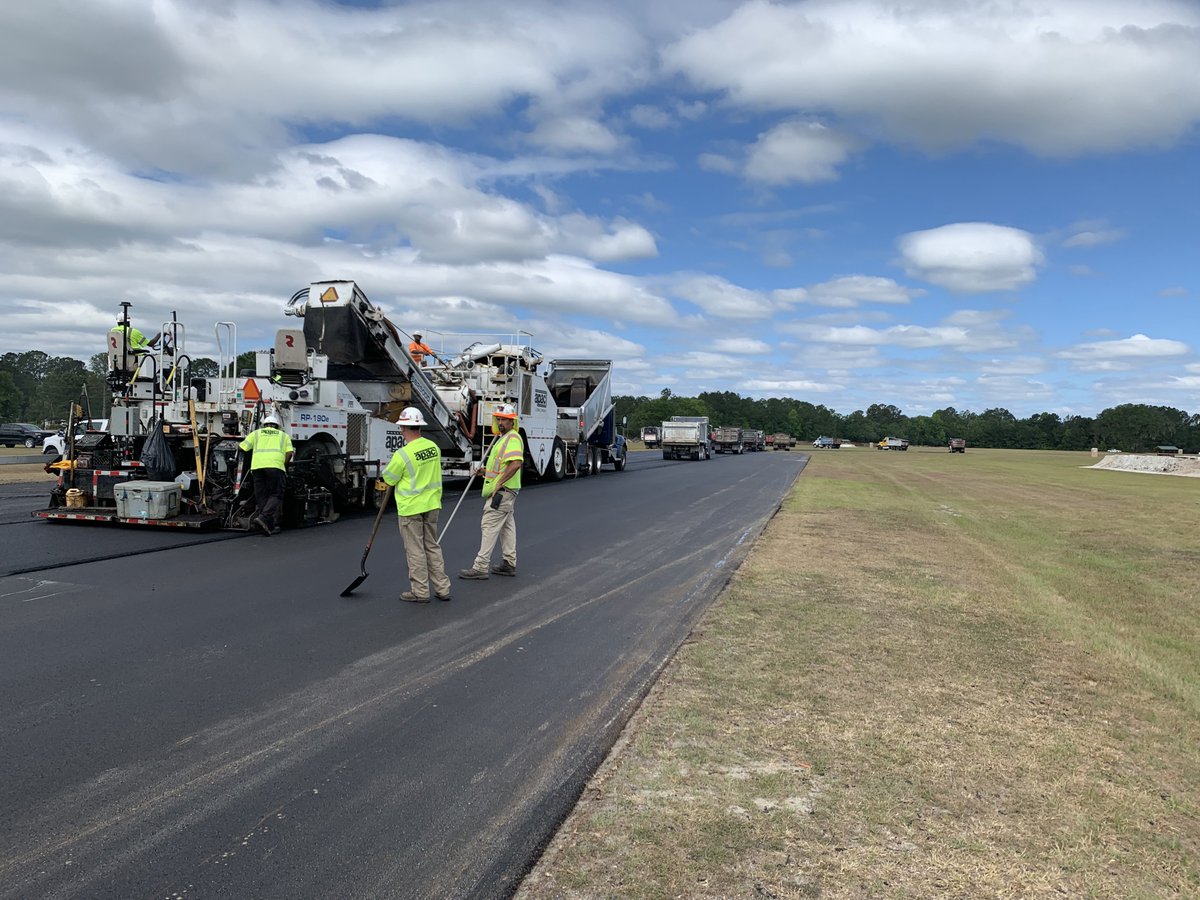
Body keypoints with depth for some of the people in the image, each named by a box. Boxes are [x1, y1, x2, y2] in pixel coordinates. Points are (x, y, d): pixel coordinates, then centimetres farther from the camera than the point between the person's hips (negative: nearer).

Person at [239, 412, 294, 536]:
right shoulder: (284, 435, 25)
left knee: (262, 497, 10)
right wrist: (284, 466, 21)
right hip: (275, 465, -2)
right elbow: (289, 453, 10)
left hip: (257, 465, 2)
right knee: (275, 496, 2)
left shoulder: (256, 433, 26)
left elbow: (242, 448, 19)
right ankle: (263, 517, -21)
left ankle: (272, 526, 6)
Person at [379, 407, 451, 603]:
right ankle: (442, 588, 19)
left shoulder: (403, 454, -20)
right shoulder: (433, 447, 0)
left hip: (411, 508, -6)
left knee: (415, 550, 4)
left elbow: (389, 478, -6)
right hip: (432, 505, 6)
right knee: (432, 547, 16)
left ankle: (420, 592, 12)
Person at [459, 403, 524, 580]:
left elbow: (516, 463, -30)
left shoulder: (512, 438, -15)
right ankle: (509, 563, 23)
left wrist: (499, 483, -26)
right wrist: (486, 470, 13)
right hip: (504, 491, 11)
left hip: (502, 491, -11)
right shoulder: (503, 437, 19)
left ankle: (480, 567, -10)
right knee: (507, 525, 15)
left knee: (489, 526, -11)